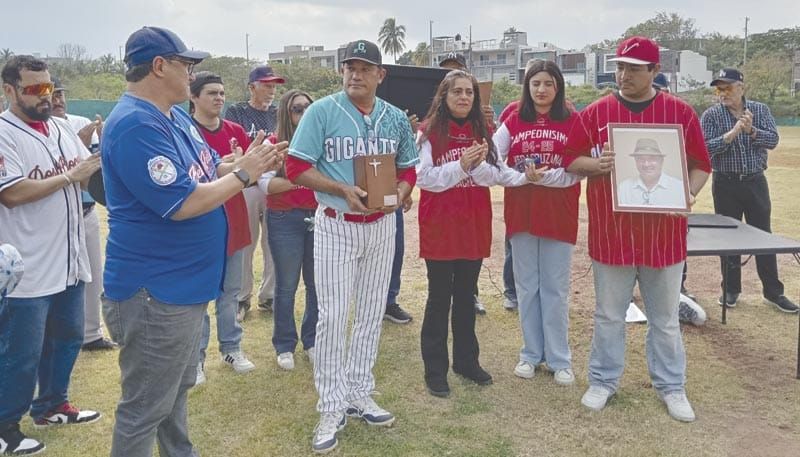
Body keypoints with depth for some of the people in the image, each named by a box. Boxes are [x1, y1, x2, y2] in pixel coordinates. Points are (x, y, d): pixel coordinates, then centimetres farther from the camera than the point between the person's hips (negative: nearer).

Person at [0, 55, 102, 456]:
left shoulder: (62, 128, 9)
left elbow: (87, 176, 12)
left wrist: (102, 159, -10)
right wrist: (70, 175, -18)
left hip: (69, 260, 8)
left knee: (67, 338, 20)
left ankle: (51, 405, 38)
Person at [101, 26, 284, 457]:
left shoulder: (175, 116, 10)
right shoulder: (136, 126, -23)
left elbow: (209, 170, 15)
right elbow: (182, 203, -27)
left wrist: (250, 163, -4)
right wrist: (244, 174, -16)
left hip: (183, 284, 11)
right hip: (155, 292, -11)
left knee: (177, 389, 26)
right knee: (145, 408, 4)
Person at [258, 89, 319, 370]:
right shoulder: (274, 143, -2)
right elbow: (265, 184, -10)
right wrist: (300, 180, -19)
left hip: (320, 217, 3)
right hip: (285, 220, -3)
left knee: (317, 283, 8)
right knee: (287, 286, 6)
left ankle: (312, 341, 25)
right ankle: (285, 345, 21)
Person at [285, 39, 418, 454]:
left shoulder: (396, 118, 5)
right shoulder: (321, 112, -7)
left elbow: (408, 169, 12)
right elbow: (296, 168, -10)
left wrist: (398, 195, -10)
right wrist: (343, 189, -22)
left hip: (381, 225, 4)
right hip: (335, 225, -4)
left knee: (371, 313, 11)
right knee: (333, 316, -3)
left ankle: (359, 395, 27)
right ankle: (331, 408, 10)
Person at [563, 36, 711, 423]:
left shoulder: (681, 113, 0)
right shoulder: (594, 113, 0)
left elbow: (700, 164, 6)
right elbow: (570, 161, 4)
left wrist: (689, 193, -13)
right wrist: (596, 164, -16)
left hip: (663, 233, 0)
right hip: (610, 232, 0)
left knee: (665, 318, 13)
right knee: (609, 315, 11)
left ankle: (671, 386, 28)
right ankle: (603, 380, 27)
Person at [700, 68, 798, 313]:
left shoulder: (760, 110, 3)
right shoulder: (711, 115, -3)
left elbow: (773, 140, -7)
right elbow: (705, 148, -13)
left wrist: (751, 131, -22)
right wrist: (732, 133, -23)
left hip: (755, 182, 1)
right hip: (725, 184, -1)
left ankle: (773, 291, 16)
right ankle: (731, 289, 19)